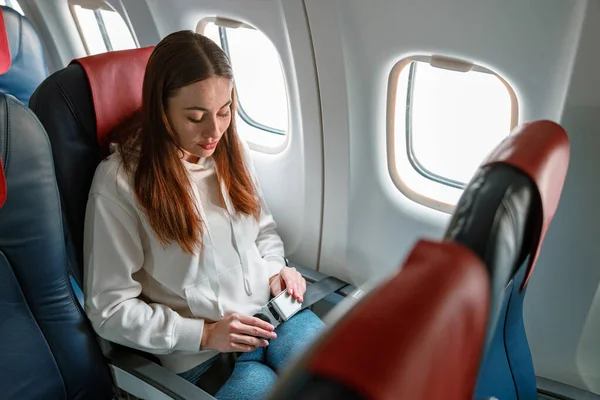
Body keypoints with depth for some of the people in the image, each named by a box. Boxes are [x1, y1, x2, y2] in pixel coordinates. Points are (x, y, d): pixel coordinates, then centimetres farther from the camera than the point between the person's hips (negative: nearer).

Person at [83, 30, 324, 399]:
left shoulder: (232, 152, 5)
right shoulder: (119, 181, -12)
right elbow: (109, 309, -7)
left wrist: (276, 270, -1)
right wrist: (204, 334, -14)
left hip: (275, 313, 4)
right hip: (200, 356, -3)